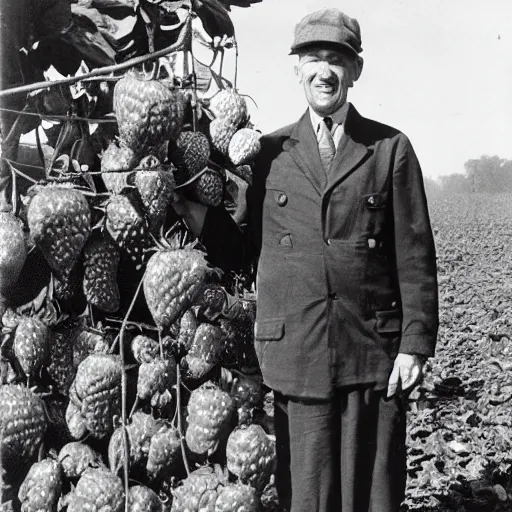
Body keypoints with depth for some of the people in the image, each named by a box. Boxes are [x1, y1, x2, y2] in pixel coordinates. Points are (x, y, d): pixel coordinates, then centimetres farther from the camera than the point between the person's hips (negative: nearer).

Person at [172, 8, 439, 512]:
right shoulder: (270, 152, 9)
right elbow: (248, 247, 8)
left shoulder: (391, 148, 5)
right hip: (295, 356, 1)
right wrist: (187, 206, -5)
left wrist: (416, 343, -4)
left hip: (374, 356, -1)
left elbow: (415, 256, 2)